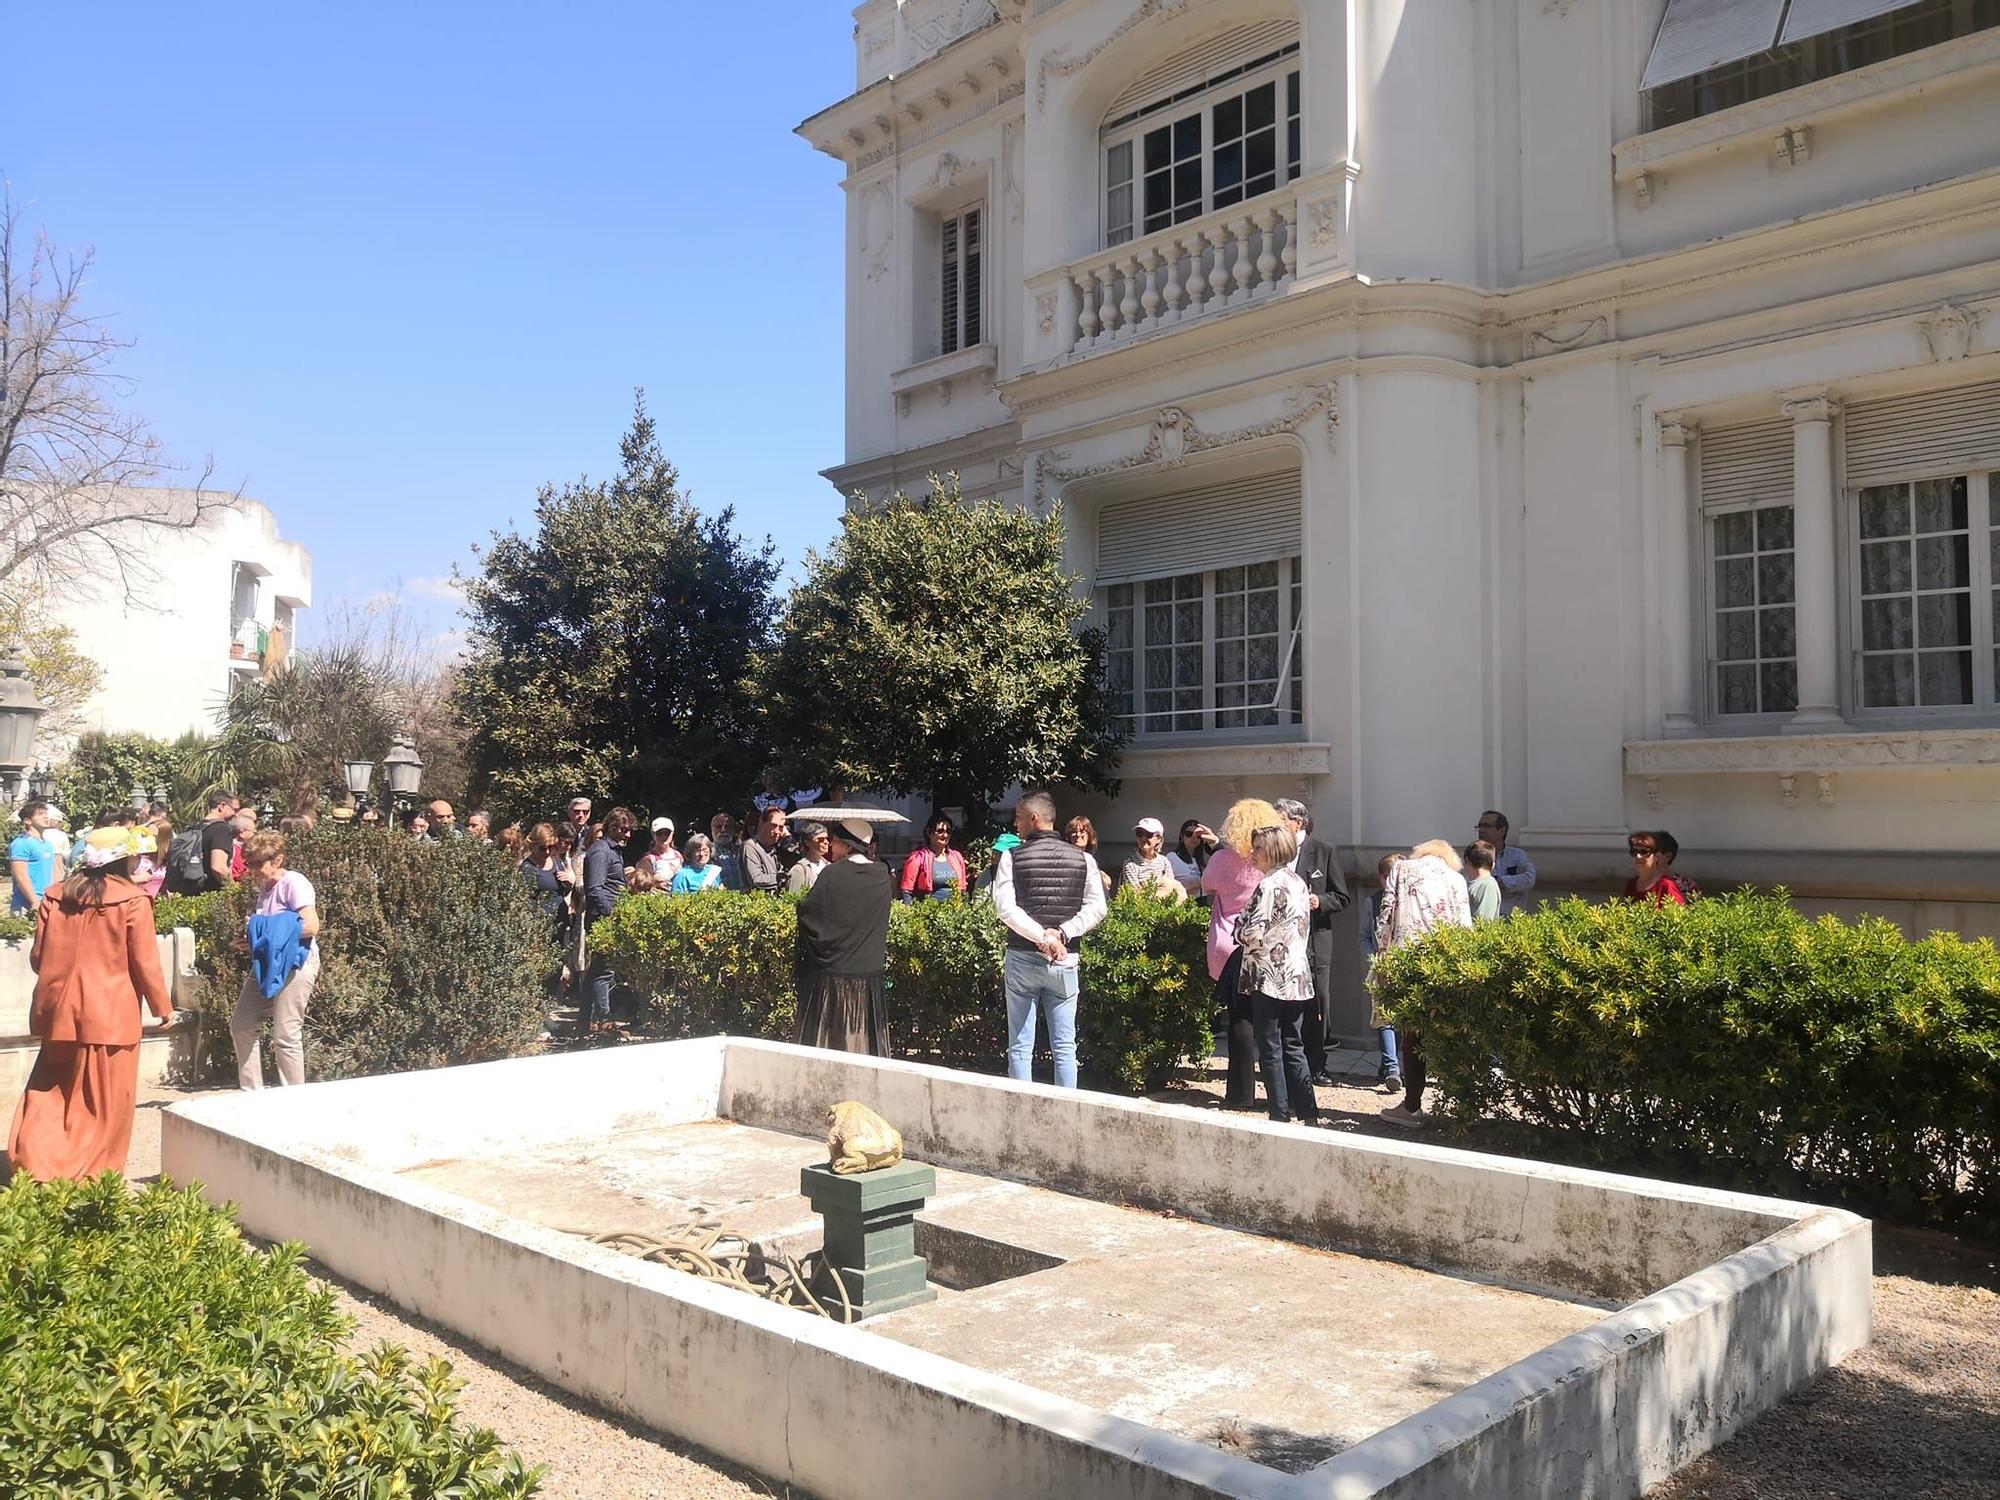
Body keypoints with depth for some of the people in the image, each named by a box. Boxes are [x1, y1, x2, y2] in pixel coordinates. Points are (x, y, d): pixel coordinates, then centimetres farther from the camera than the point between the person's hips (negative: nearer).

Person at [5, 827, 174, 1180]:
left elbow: (37, 957, 10)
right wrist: (163, 1006, 4)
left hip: (60, 1012, 5)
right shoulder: (133, 900, -10)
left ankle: (32, 1165, 5)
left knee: (49, 1093, 15)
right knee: (104, 1104, 6)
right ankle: (96, 1175, 13)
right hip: (110, 1015, -4)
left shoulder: (54, 896, 4)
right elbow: (145, 962, -9)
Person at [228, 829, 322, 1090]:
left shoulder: (294, 883, -11)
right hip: (265, 964, 10)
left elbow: (311, 926, -19)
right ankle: (252, 1095, 23)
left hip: (294, 964, -10)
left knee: (285, 1036, -7)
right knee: (241, 1026, 11)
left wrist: (268, 931, -16)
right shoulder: (264, 888, 16)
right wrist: (251, 938, 5)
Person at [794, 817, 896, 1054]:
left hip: (831, 969, -4)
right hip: (869, 972, 4)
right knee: (863, 1035, 11)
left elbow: (807, 913, -12)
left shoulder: (833, 874, -14)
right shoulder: (883, 875, 0)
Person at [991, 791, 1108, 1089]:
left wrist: (1042, 936, -13)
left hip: (1022, 958, -2)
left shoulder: (1012, 857, -3)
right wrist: (1062, 933, -8)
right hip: (1065, 961, 2)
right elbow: (1096, 908, -4)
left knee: (1020, 1047, 5)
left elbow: (1005, 907, -13)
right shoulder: (1082, 858, 4)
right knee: (1064, 1046, 7)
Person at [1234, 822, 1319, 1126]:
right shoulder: (1298, 882, 11)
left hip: (1269, 976, -8)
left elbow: (1253, 933, -18)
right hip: (1298, 976, 8)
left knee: (1270, 1050, 1)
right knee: (1293, 1048, 13)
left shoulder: (1269, 885, -14)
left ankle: (1280, 1115, 5)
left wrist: (1238, 927, 3)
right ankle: (1308, 1113, 13)